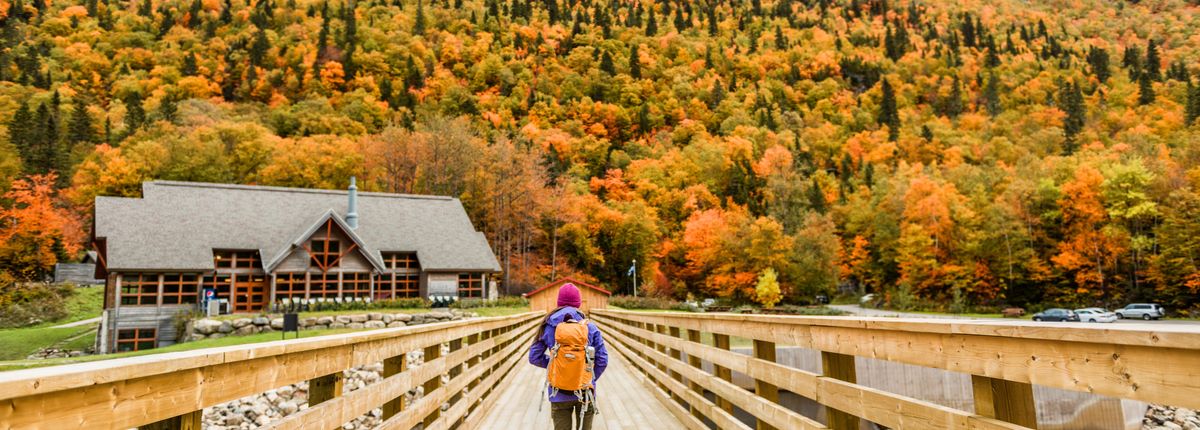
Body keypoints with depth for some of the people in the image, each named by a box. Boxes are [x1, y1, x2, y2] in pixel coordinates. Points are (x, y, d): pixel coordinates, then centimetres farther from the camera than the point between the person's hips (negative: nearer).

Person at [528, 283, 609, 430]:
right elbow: (602, 359, -6)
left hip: (559, 394, 0)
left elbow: (534, 357, 1)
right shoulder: (590, 327, -6)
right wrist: (591, 379, 8)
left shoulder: (548, 327, -4)